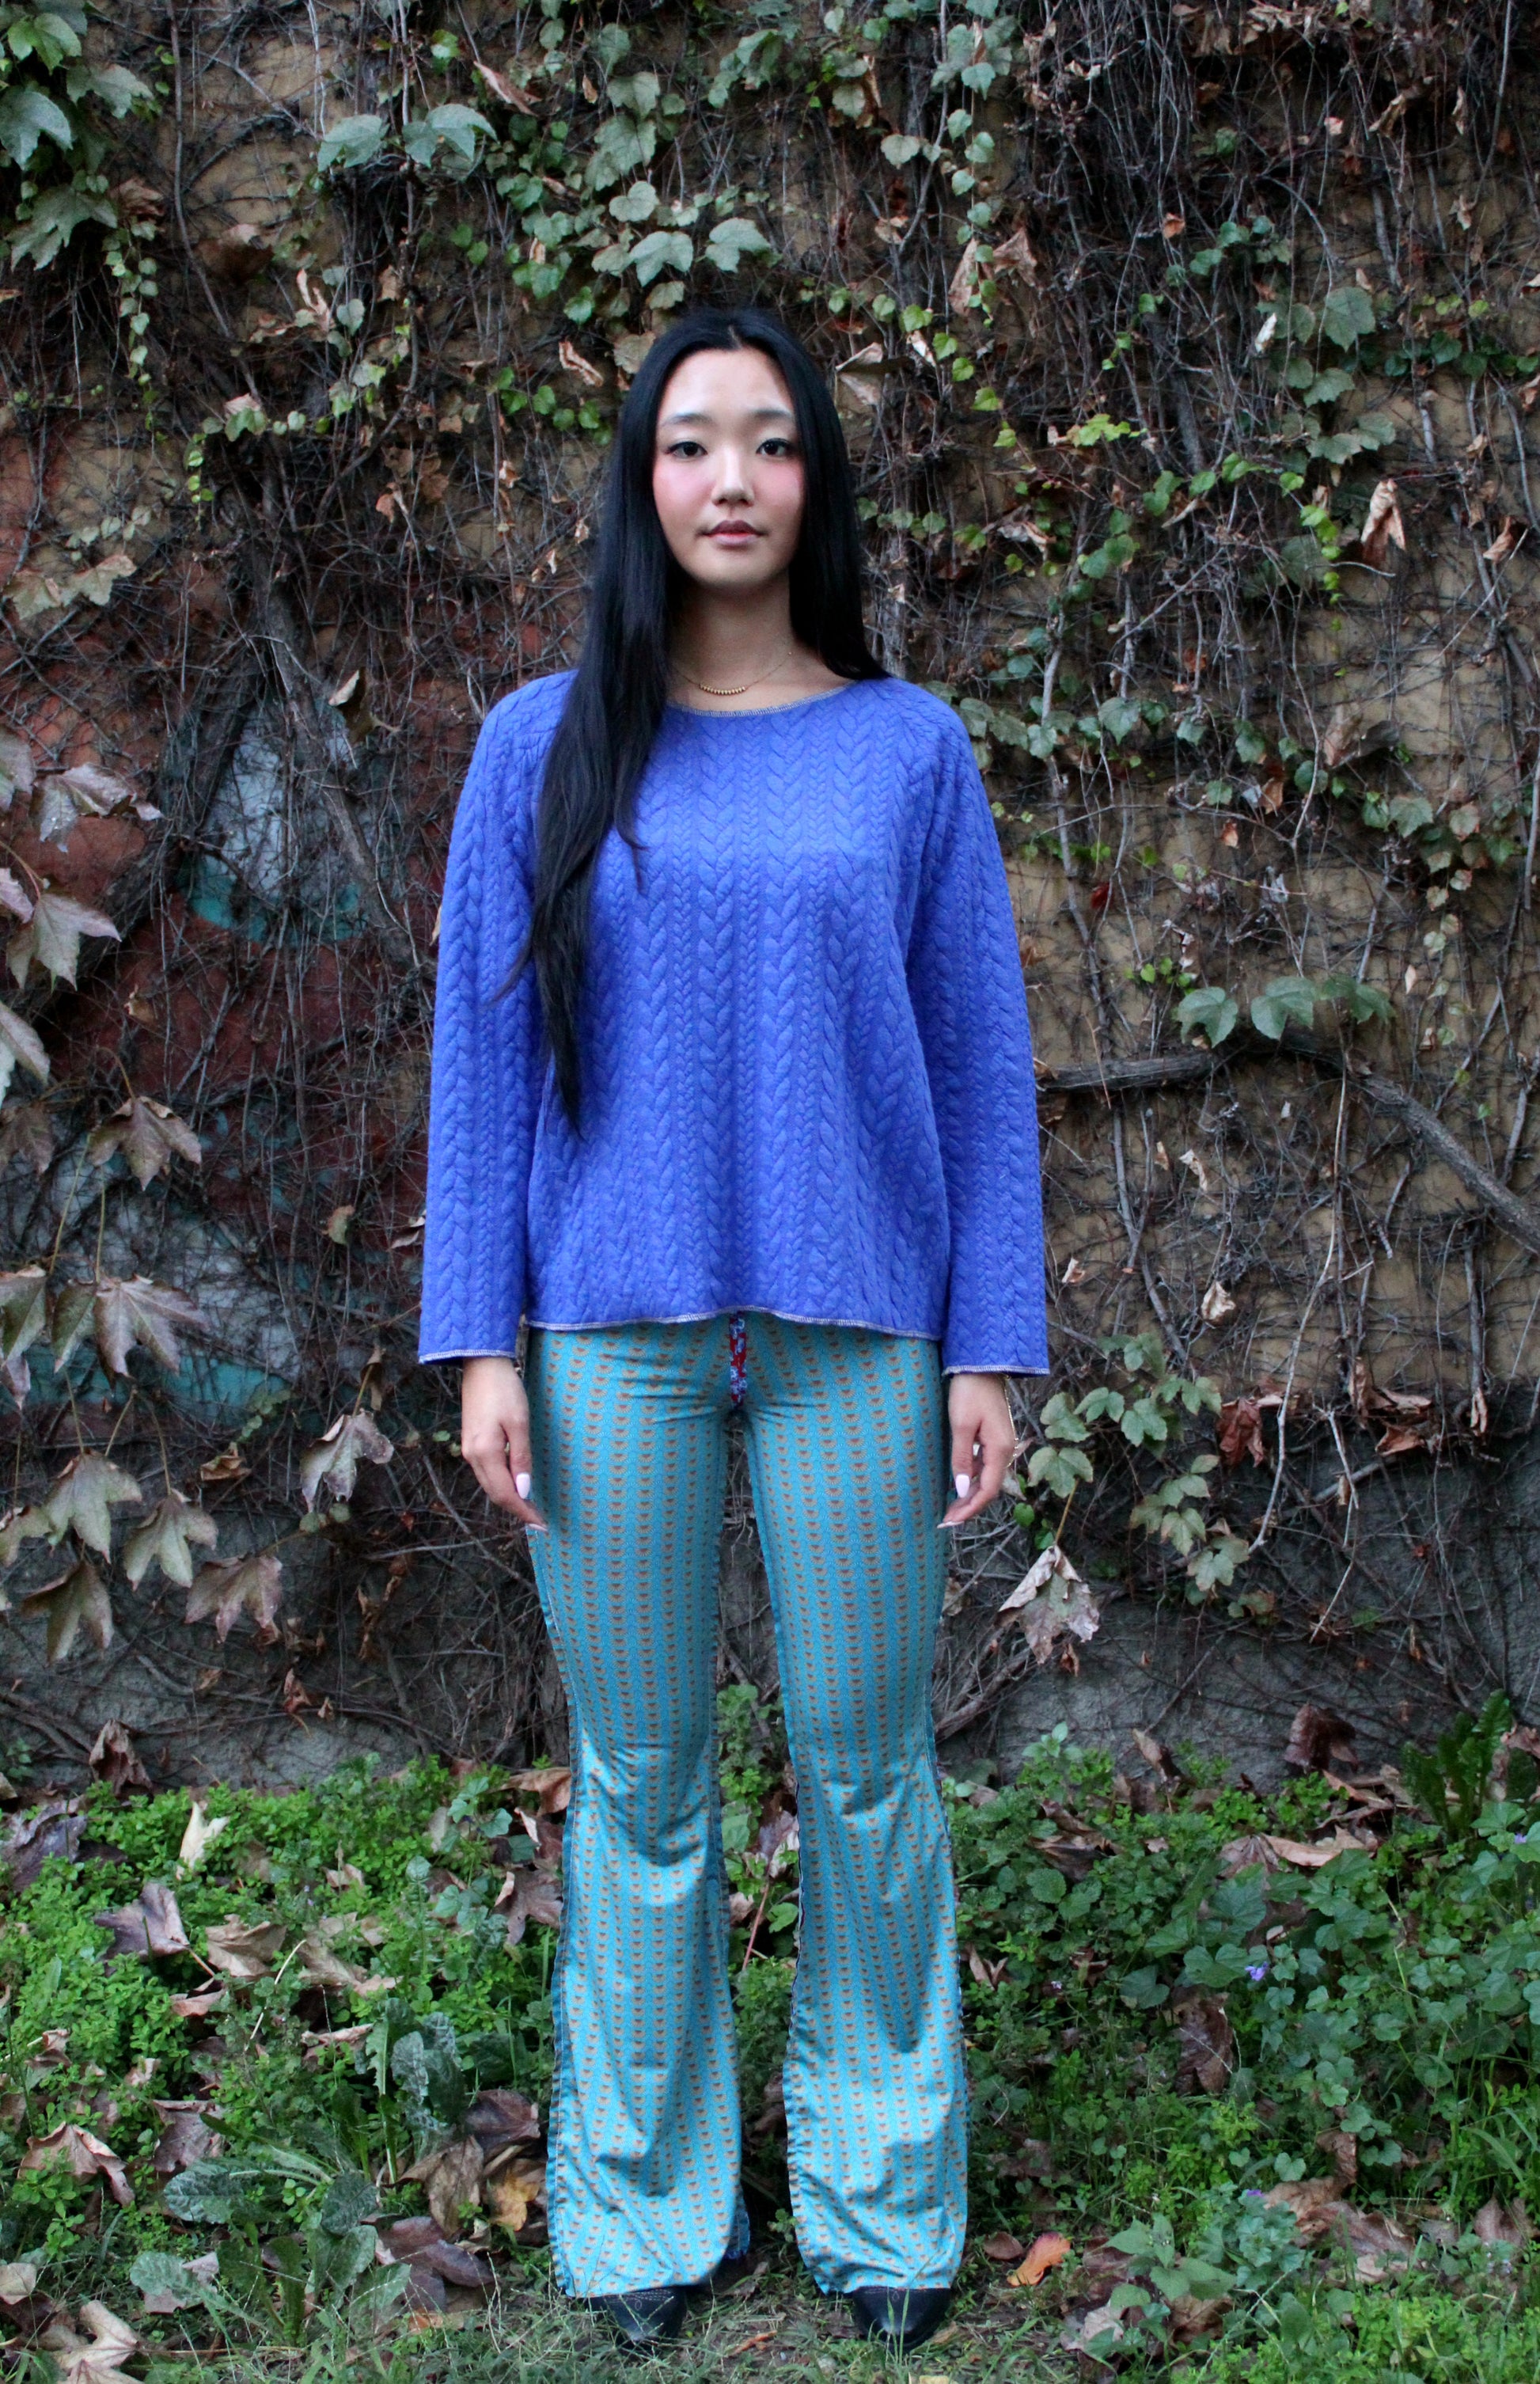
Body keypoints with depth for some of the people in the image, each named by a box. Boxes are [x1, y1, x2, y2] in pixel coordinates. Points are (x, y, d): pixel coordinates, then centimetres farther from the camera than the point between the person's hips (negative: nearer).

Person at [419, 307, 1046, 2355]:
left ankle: (884, 2184, 26)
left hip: (852, 1329, 0)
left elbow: (981, 1065, 5)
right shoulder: (544, 749, 4)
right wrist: (480, 1349, -2)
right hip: (615, 1331, 0)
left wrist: (994, 1352, 0)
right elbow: (485, 1056, 4)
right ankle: (646, 2198, 26)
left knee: (865, 1761, 7)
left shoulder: (910, 750, 4)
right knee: (641, 1780, 8)